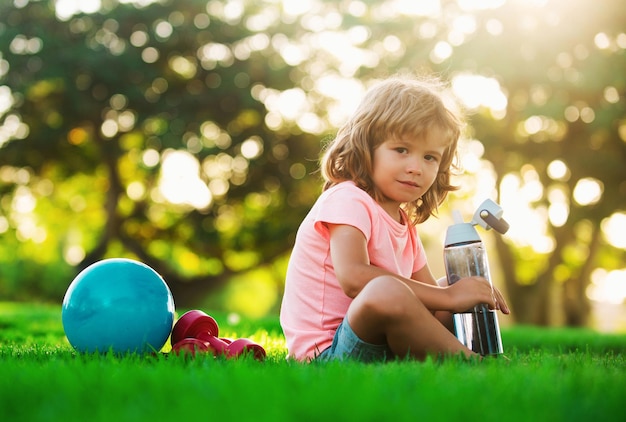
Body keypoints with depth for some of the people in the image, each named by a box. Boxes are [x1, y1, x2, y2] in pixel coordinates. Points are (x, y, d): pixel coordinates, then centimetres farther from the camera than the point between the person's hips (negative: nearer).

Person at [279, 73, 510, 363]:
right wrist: (448, 296, -27)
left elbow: (428, 292, 15)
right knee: (386, 291, -35)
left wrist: (469, 297, -10)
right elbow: (353, 277, -29)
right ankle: (471, 362, -19)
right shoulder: (347, 200, -12)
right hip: (326, 352, -10)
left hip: (381, 345, 10)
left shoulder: (404, 223, 16)